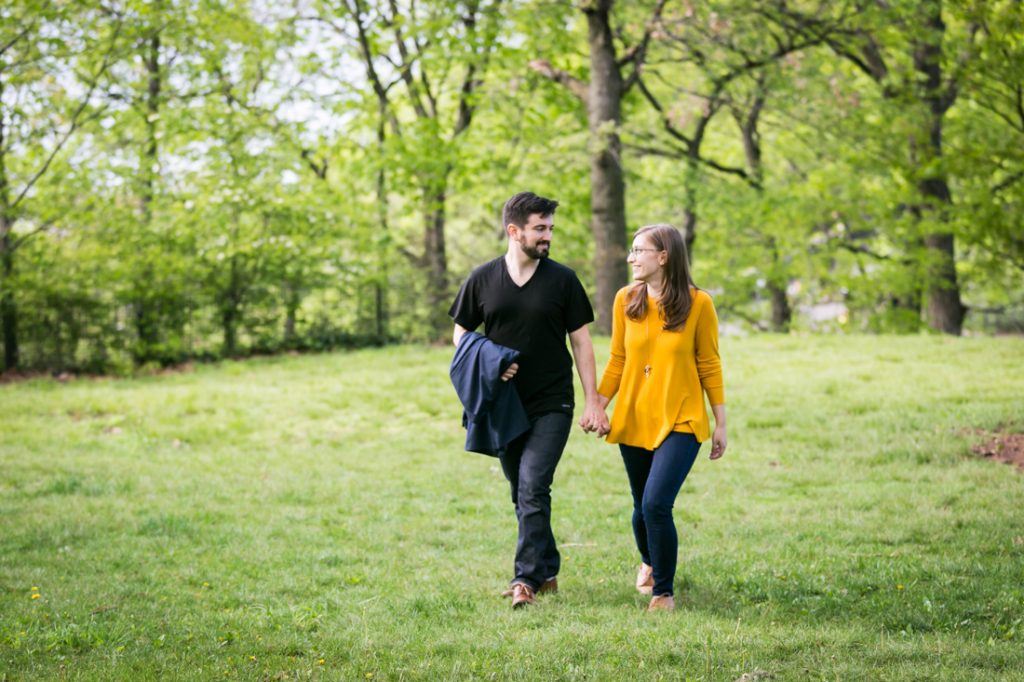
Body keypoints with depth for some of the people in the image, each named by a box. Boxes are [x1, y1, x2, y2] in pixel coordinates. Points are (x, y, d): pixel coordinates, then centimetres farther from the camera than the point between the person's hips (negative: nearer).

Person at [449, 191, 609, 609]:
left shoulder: (562, 280, -1)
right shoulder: (482, 280, 1)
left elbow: (581, 342, 2)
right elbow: (460, 335, 10)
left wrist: (593, 401, -4)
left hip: (551, 405, -3)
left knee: (533, 490, -14)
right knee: (523, 494, 11)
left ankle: (526, 579, -12)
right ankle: (547, 571, 24)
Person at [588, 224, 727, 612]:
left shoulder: (698, 303, -7)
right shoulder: (626, 300, 1)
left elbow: (709, 366, -1)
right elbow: (617, 361, 8)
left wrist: (720, 423, 1)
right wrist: (598, 407, 1)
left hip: (680, 421, -4)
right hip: (634, 419, 4)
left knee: (656, 504, -18)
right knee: (642, 505, 14)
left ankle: (664, 592, -1)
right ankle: (649, 563, 46)